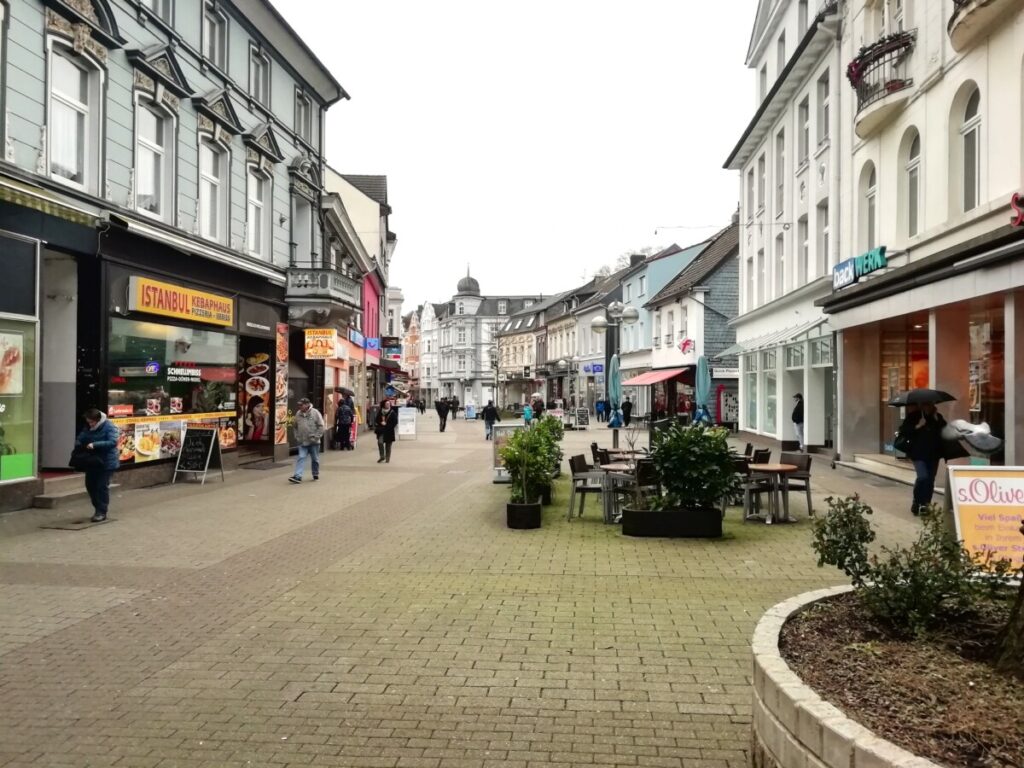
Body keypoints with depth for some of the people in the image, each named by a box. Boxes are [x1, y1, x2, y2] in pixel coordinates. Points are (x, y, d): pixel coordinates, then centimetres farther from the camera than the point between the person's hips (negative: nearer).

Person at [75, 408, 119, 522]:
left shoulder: (109, 427, -14)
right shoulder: (88, 428, 8)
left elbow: (113, 442, -25)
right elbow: (80, 439, 12)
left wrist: (95, 445, -31)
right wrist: (78, 444, -12)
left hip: (106, 462, -7)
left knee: (102, 486, -5)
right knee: (90, 485, 12)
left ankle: (102, 513, 4)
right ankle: (98, 509, 27)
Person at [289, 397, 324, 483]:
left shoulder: (315, 413, -8)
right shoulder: (298, 414, 5)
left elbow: (321, 426, -8)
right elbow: (296, 427, 17)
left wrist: (316, 437, -13)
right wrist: (297, 437, 6)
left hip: (314, 442, -3)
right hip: (302, 442, 3)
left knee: (315, 459, 10)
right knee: (301, 458, -6)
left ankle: (316, 474, 27)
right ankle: (297, 476, -12)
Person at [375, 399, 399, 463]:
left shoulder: (392, 413, -5)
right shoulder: (380, 412, 4)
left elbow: (395, 422, -6)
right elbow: (377, 420, 12)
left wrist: (386, 424, -12)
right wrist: (380, 423, -8)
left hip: (389, 431, -2)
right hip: (381, 431, 2)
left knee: (388, 445, 4)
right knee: (380, 442, -17)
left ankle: (387, 459, 16)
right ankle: (382, 456, -1)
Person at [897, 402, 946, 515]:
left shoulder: (938, 417, 8)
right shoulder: (913, 416, -3)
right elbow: (903, 432, -9)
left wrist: (938, 421, -10)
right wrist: (917, 426, -20)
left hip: (934, 454, 4)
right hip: (918, 454, -4)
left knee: (930, 480, 6)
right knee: (923, 477, -18)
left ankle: (925, 504, 18)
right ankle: (916, 503, 1)